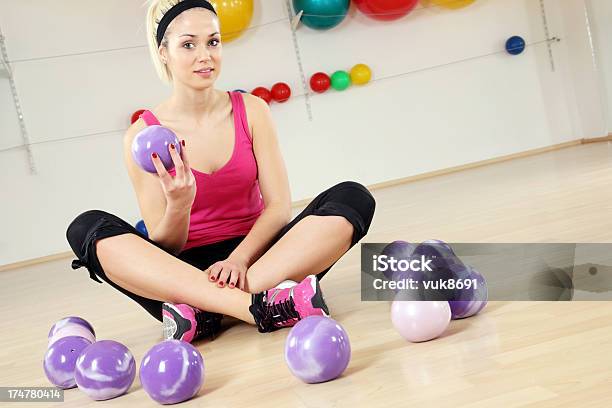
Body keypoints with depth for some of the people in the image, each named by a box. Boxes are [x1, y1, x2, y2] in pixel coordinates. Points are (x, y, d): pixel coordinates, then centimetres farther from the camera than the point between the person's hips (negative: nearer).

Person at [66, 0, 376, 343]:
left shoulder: (251, 110, 1)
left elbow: (279, 205, -5)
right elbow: (163, 248, -7)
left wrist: (239, 259, -23)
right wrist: (179, 205, -29)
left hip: (254, 256, 2)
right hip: (182, 272, -1)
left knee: (353, 198, -20)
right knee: (88, 228, -26)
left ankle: (200, 311, -30)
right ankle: (264, 306, -39)